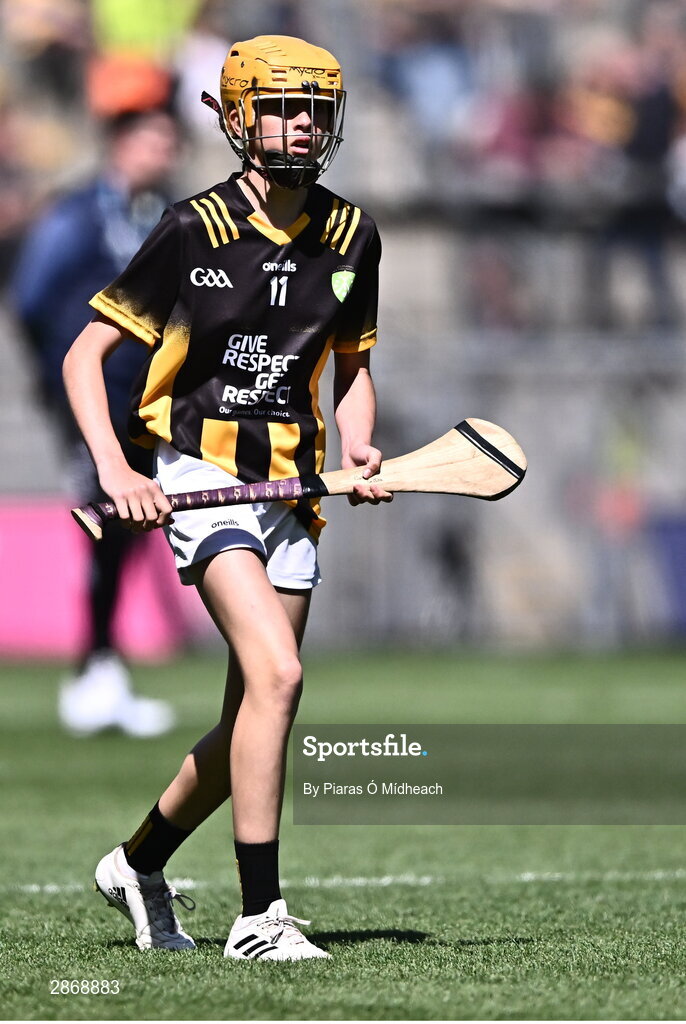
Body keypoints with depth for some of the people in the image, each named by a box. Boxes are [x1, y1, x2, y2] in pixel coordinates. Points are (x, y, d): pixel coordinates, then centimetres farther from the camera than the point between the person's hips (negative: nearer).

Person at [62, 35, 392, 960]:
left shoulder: (351, 236, 6)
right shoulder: (195, 230, -9)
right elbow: (85, 355, -5)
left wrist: (358, 449, 1)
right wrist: (114, 469, -18)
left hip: (291, 485, 6)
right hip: (199, 471, -6)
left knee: (252, 722, 8)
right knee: (276, 674, -23)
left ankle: (140, 862, 32)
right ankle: (259, 915, -19)